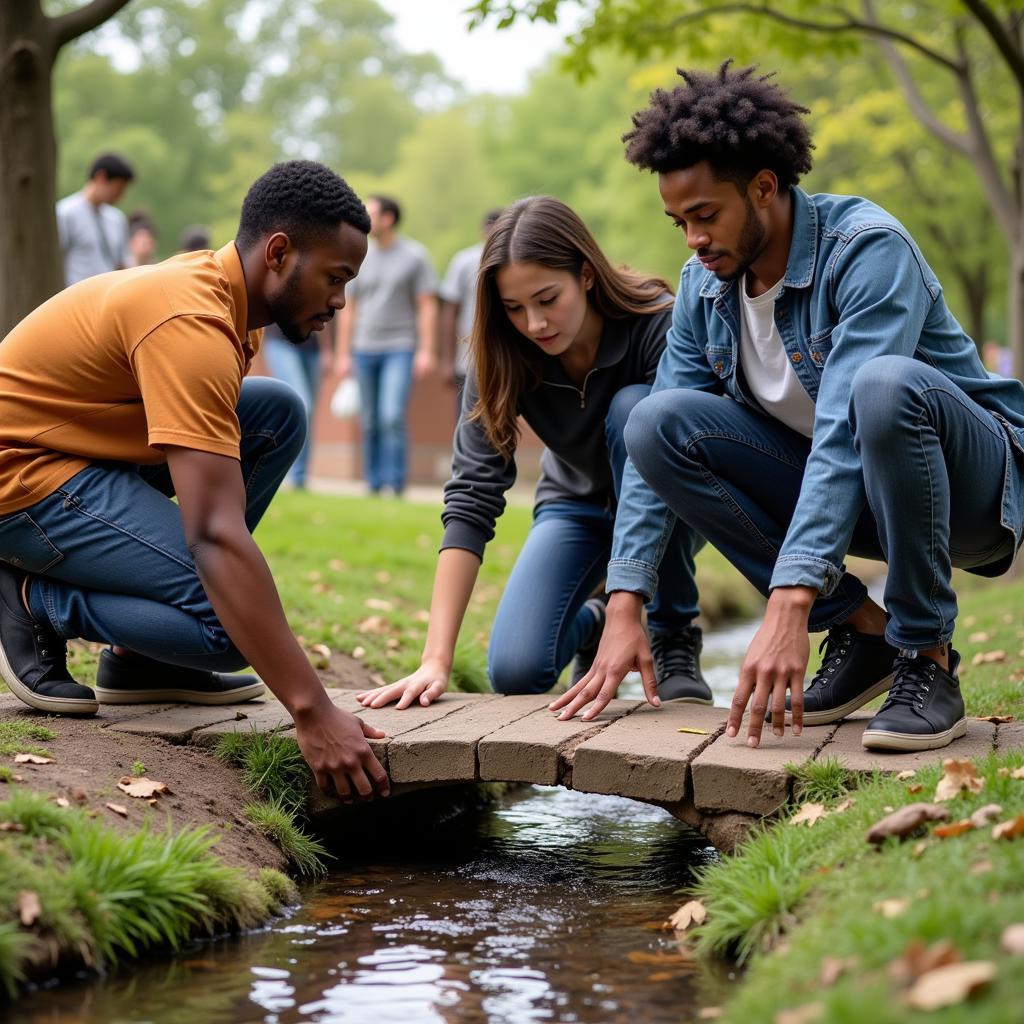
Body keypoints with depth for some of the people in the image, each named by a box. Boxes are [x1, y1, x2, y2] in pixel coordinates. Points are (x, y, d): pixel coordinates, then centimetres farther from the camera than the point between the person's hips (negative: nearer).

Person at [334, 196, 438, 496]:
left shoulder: (414, 255, -1)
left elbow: (428, 306, -2)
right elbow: (348, 309, 13)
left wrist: (427, 351, -9)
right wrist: (343, 355, 11)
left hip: (400, 349, -4)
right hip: (365, 349, 4)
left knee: (393, 416, -16)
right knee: (370, 423, 5)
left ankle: (396, 483, -11)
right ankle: (374, 484, 13)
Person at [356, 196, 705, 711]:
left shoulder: (657, 324, -30)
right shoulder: (502, 356, -22)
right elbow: (472, 497, -27)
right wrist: (436, 660, -36)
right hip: (578, 502, 2)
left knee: (632, 408, -34)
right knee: (514, 672, -22)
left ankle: (675, 636, -19)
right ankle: (589, 624, 17)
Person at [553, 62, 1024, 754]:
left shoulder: (868, 248, -23)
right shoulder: (704, 285, -2)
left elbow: (843, 431, -33)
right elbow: (652, 448, -3)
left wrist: (789, 603, -41)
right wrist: (625, 606, -14)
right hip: (837, 495, 6)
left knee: (885, 383, -39)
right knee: (660, 421, -15)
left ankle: (928, 658, -22)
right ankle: (860, 628, -8)